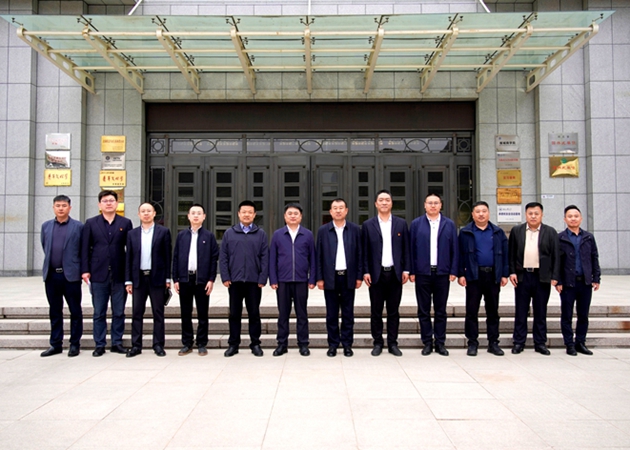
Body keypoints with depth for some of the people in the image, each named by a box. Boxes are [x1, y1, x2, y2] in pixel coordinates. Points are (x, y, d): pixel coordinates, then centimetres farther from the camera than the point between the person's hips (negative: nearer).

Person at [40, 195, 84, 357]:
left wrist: (81, 269, 2)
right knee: (54, 312, 11)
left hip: (71, 275, -4)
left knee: (75, 311, 3)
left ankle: (75, 344, 13)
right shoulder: (46, 226, 10)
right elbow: (44, 247, 18)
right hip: (51, 275, 4)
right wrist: (50, 263, 14)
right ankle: (55, 344, 19)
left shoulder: (78, 227, -2)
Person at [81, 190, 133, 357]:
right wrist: (85, 270, -4)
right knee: (99, 313, 6)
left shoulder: (125, 223, 6)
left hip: (119, 275, 0)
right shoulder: (91, 223, 7)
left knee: (119, 312, 6)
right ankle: (99, 345, 15)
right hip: (98, 275, 0)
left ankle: (117, 343, 17)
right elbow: (85, 248, 4)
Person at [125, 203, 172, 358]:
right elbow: (129, 258, 9)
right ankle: (136, 345, 12)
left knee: (158, 313, 3)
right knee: (136, 313, 4)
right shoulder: (132, 234, 11)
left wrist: (168, 278, -3)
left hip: (157, 277, -2)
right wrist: (128, 280, 3)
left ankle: (158, 345, 10)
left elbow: (167, 256, 1)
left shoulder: (163, 232, 4)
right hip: (138, 278, 2)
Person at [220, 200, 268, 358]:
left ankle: (255, 343, 17)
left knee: (254, 313, 7)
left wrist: (262, 278, -7)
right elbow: (223, 257, 4)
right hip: (234, 280, 1)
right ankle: (233, 344, 17)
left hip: (254, 281, -1)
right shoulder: (229, 233, 7)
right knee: (234, 313, 8)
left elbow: (265, 258, 1)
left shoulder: (261, 234, 5)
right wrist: (225, 277, -4)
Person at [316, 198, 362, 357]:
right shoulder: (323, 230, 4)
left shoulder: (355, 230, 4)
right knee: (331, 313, 5)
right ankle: (333, 344, 14)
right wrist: (319, 278, -1)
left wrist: (359, 276, 0)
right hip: (330, 277, 0)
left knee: (348, 313, 6)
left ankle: (347, 344, 15)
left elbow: (359, 254, 4)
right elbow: (319, 255, 4)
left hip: (348, 277, 0)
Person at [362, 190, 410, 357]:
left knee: (393, 311, 7)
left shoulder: (401, 224, 7)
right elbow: (364, 251, 2)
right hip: (376, 274, -1)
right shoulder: (368, 225, 3)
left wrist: (406, 270, 0)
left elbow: (406, 248, 7)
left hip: (395, 273, 1)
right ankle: (378, 342, 15)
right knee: (376, 311, 5)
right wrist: (365, 272, -5)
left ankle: (393, 343, 16)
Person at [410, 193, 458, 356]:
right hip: (422, 273, 0)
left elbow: (454, 250, 5)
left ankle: (440, 343, 16)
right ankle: (427, 343, 14)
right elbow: (411, 249, 3)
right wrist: (412, 271, -2)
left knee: (441, 311, 7)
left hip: (442, 273, 0)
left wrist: (453, 271, -1)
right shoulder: (416, 224, 5)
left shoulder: (449, 224, 6)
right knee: (424, 311, 5)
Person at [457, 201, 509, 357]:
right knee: (472, 311, 1)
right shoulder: (465, 232, 3)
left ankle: (493, 343, 17)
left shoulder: (498, 232, 9)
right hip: (473, 275, -2)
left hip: (493, 275, 2)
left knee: (493, 311, 9)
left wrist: (505, 274, 1)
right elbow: (461, 254, 1)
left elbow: (504, 254, 8)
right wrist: (461, 274, -6)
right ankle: (472, 343, 10)